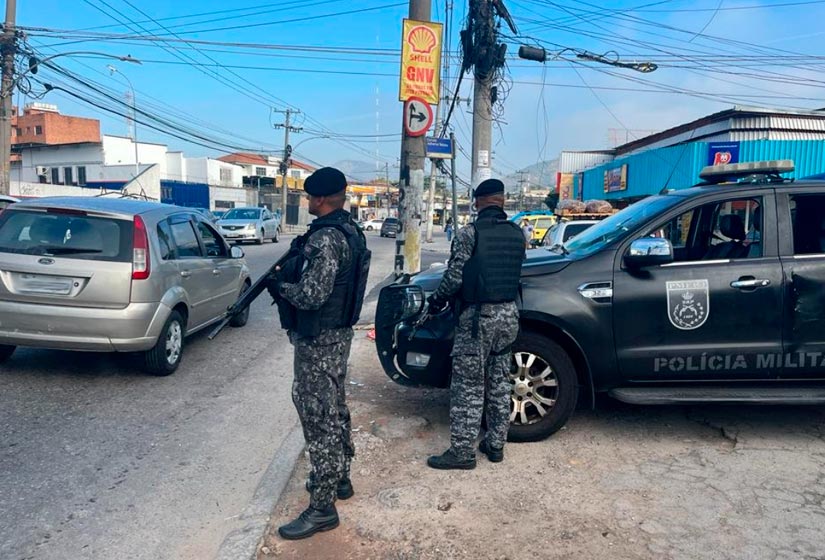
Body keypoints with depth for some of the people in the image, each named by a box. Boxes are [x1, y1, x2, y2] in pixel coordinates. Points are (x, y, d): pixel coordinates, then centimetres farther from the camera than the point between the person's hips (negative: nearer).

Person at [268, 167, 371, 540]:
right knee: (333, 409, 20)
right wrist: (291, 270, 7)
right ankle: (339, 477, 36)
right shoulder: (348, 230, 9)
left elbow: (311, 295, -27)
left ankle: (322, 507, 6)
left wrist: (278, 284, -9)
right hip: (338, 333, 10)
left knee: (318, 416, -3)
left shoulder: (325, 237, -23)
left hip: (318, 340, -10)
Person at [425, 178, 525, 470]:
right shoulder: (517, 233, 6)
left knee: (468, 386, 1)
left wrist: (437, 299, 2)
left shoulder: (469, 233, -12)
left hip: (478, 315, -6)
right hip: (508, 314, 6)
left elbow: (454, 277, -14)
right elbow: (514, 274, 11)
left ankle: (463, 451, 7)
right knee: (499, 383, 15)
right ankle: (495, 444, 25)